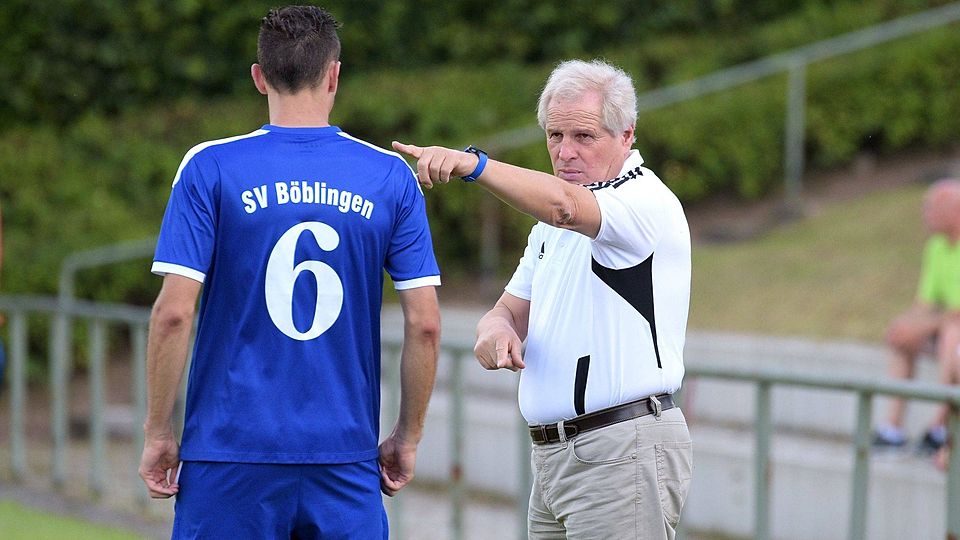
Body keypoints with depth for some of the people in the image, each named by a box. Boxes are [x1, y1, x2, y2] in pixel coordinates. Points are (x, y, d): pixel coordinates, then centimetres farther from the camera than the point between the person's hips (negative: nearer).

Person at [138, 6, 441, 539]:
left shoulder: (209, 168, -2)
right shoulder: (391, 178, 3)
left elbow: (173, 314, -8)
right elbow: (425, 325, 1)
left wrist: (158, 433, 1)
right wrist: (407, 437, 12)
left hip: (230, 457, -1)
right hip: (346, 456, 2)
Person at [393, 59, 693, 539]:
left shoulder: (646, 201, -11)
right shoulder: (551, 228, 20)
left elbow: (563, 205, -31)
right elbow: (510, 311, 16)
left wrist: (473, 164, -46)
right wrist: (496, 330, -9)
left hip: (623, 453, -9)